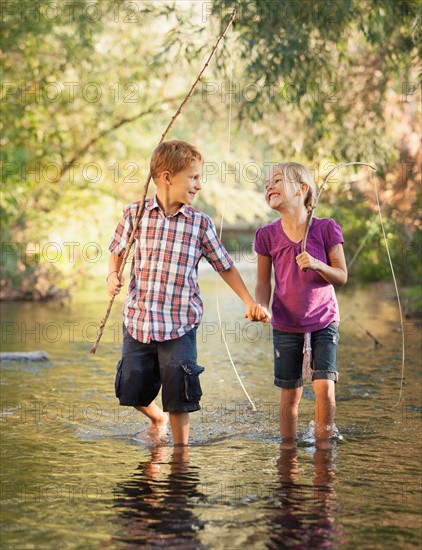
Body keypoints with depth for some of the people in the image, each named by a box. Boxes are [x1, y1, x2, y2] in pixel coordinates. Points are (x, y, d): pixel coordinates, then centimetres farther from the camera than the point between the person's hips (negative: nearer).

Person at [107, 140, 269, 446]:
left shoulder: (200, 223, -1)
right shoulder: (135, 214, 0)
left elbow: (225, 266, 8)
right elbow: (118, 252, 13)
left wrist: (250, 302, 6)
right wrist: (112, 276, -7)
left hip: (180, 324, -1)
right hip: (138, 318, 1)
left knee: (179, 398, -2)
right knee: (132, 391, 10)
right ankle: (157, 419, 41)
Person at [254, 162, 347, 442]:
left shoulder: (326, 229, -9)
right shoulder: (268, 235, -4)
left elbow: (342, 276, -5)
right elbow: (263, 282, 3)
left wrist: (317, 265, -23)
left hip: (323, 321, -1)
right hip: (286, 325, 1)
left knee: (325, 387, -11)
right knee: (290, 394, 6)